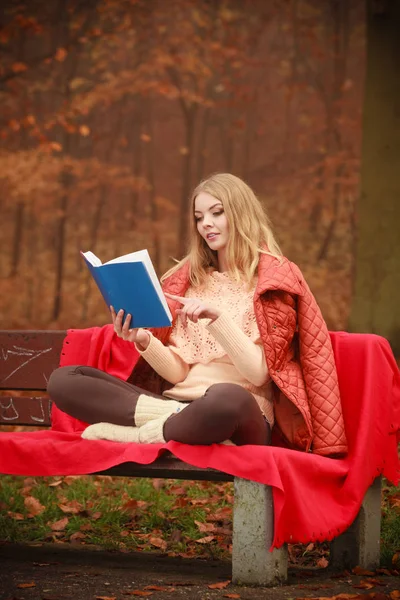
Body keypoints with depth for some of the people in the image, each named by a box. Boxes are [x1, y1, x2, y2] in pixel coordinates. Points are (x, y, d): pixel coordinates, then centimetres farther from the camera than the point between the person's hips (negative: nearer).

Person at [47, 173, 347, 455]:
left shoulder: (274, 278, 5)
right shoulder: (188, 278, 19)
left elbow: (259, 372, -6)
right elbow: (177, 372, 10)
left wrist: (217, 317, -17)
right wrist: (143, 340, -9)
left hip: (241, 417, -6)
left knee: (226, 399, -44)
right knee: (64, 380, -11)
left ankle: (137, 434, -19)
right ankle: (179, 421, -20)